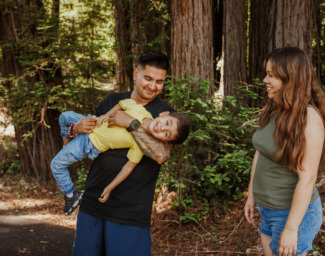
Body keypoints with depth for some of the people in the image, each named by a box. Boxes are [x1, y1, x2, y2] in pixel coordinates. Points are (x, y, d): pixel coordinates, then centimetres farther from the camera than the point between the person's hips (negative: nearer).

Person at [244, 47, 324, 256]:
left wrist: (291, 228, -21)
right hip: (269, 210, 7)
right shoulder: (273, 111, 1)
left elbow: (307, 178, -23)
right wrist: (251, 195, 17)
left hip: (295, 213, -7)